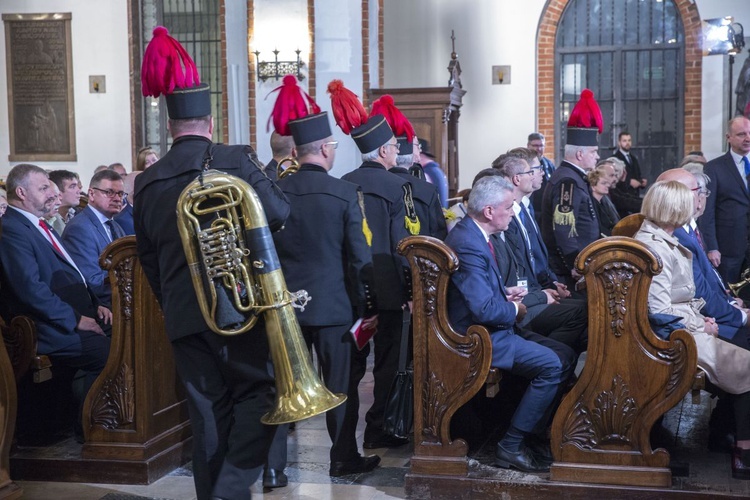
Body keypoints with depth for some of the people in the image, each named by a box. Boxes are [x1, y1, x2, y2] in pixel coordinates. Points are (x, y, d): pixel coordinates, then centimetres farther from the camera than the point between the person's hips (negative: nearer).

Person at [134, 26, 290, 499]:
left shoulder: (148, 181, 6)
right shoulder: (238, 160, -7)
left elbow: (147, 257, 12)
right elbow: (280, 214, -9)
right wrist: (262, 177, 12)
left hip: (184, 315, 4)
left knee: (208, 412, 12)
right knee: (256, 395, 8)